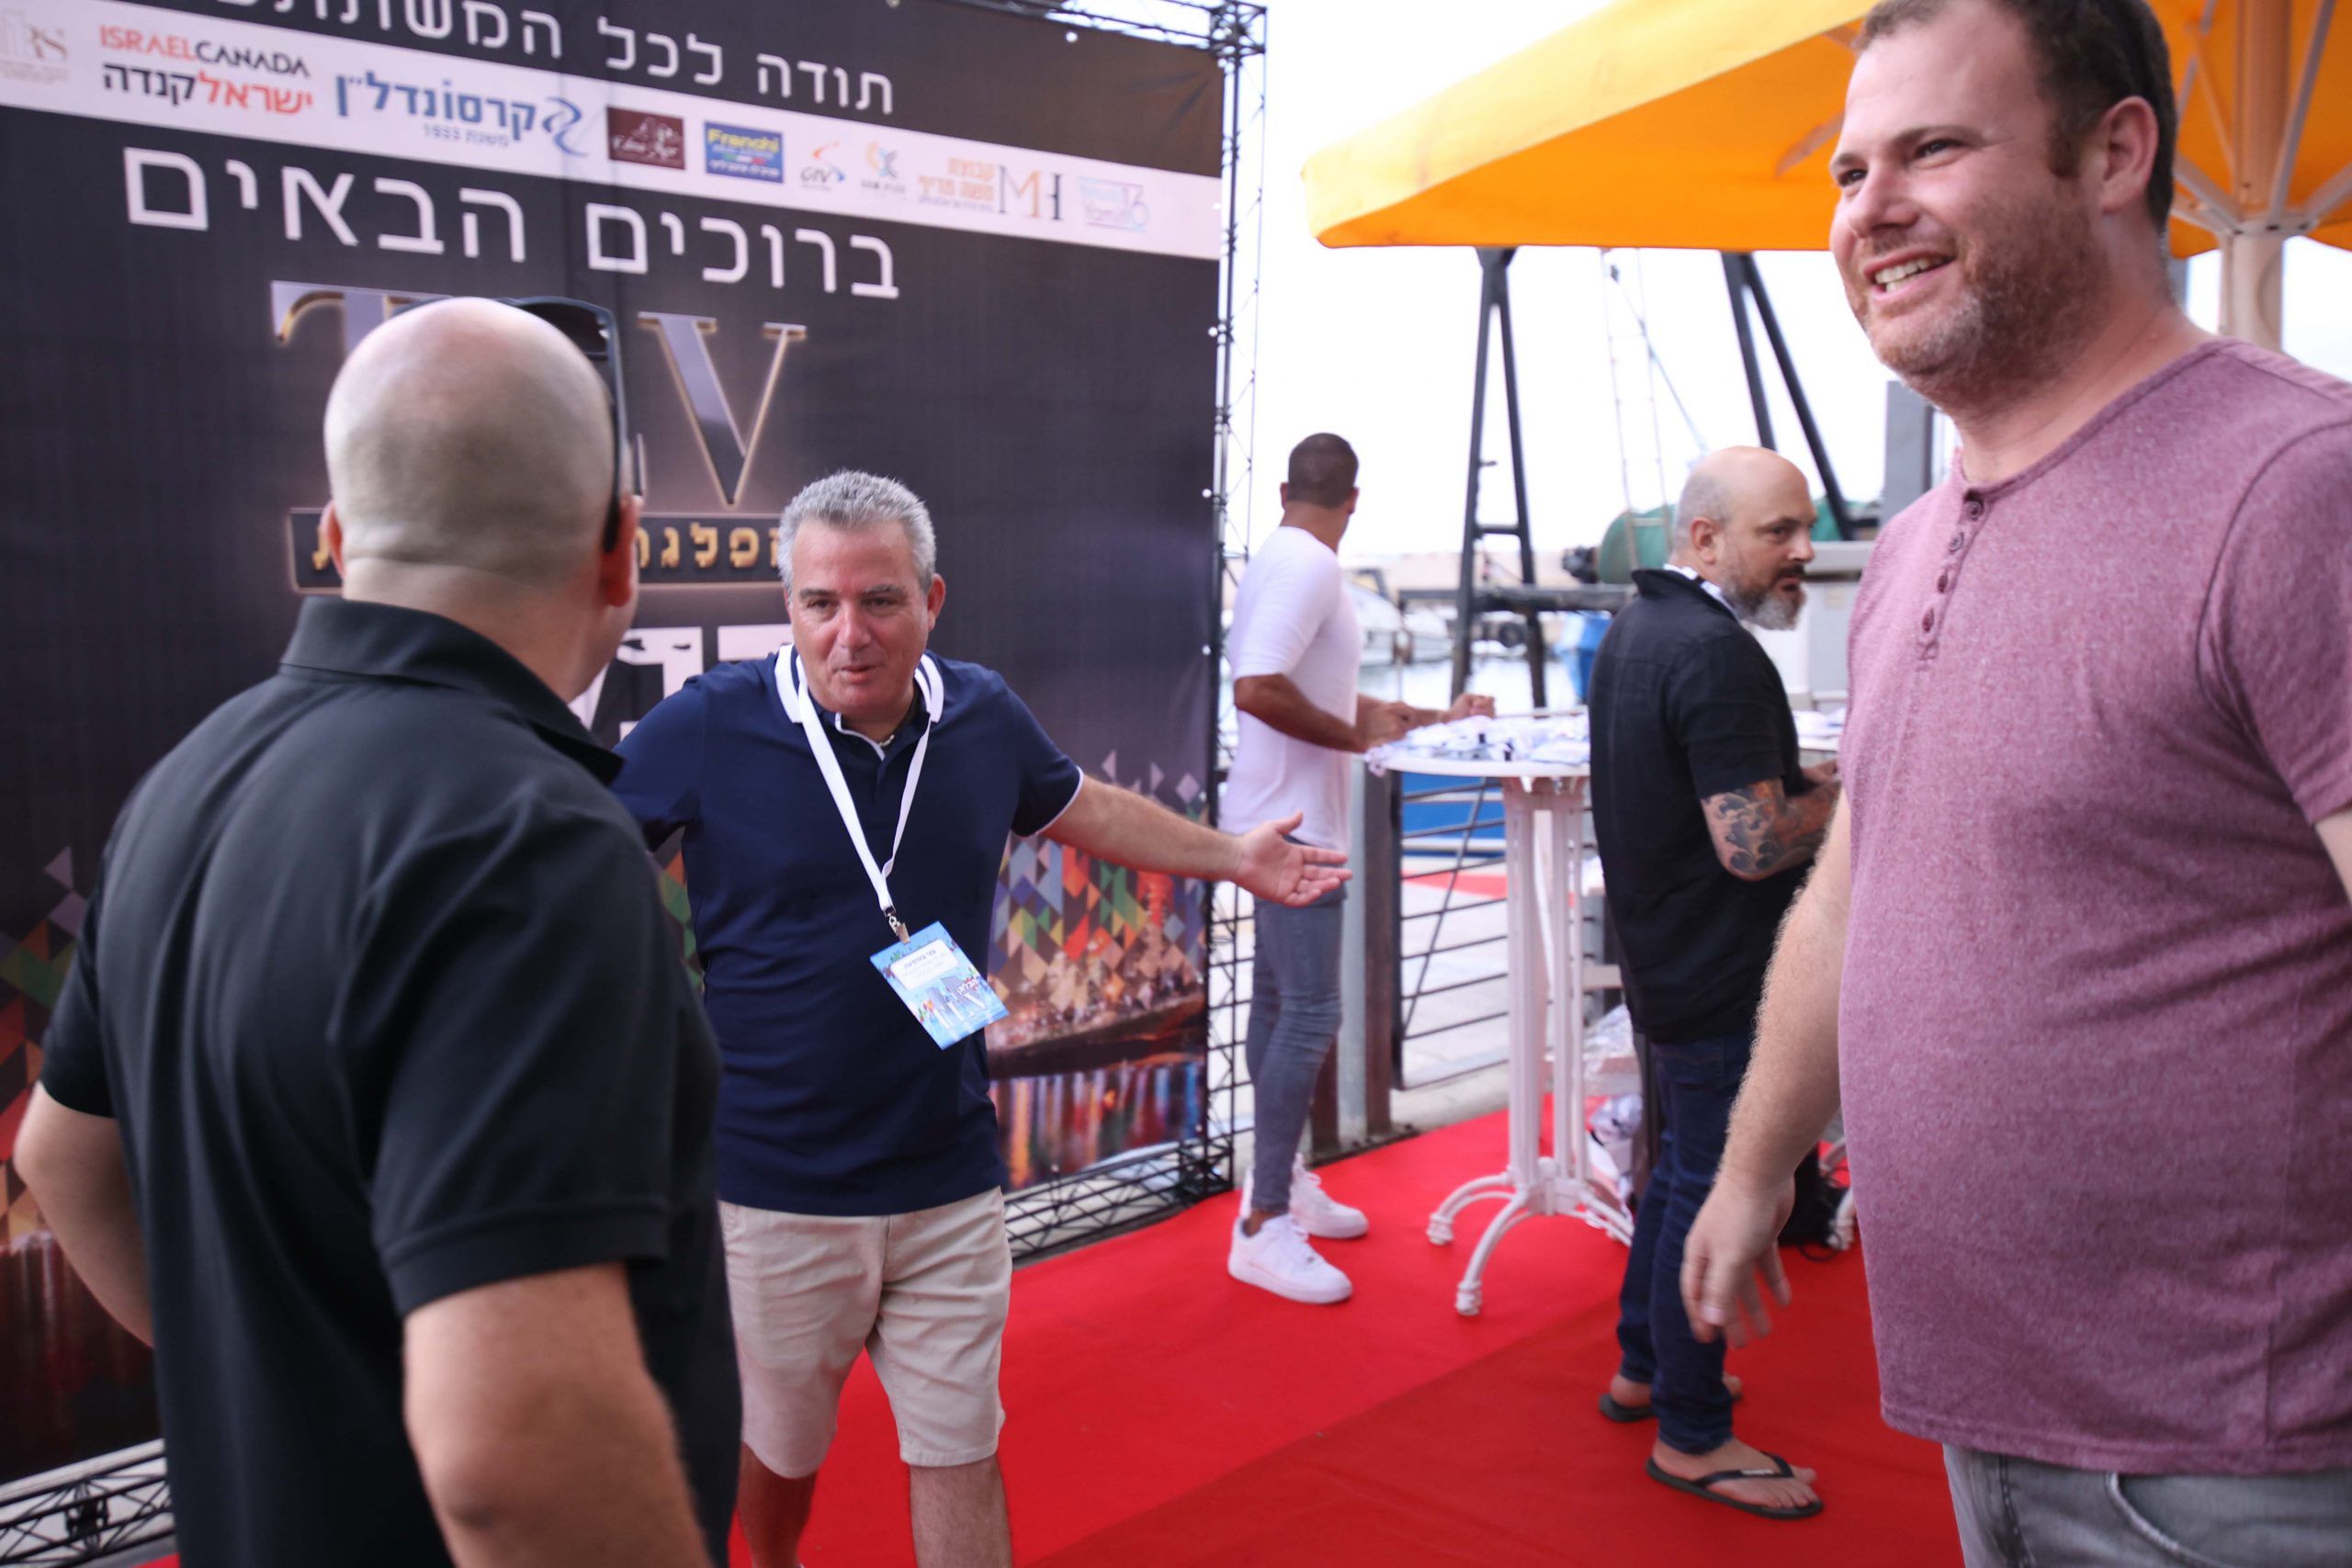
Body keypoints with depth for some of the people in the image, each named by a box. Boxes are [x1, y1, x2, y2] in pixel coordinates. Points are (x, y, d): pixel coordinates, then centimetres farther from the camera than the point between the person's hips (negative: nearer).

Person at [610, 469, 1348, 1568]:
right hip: (770, 1192, -2)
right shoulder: (708, 725, -12)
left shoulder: (984, 715, -2)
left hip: (949, 1182, 2)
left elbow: (1082, 809, 18)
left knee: (960, 1456, 11)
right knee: (776, 1450, 19)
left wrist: (1233, 858, 22)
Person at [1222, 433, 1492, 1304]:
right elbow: (1257, 689, -28)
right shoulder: (1308, 565, -16)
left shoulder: (1285, 561, 15)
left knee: (1278, 1004, 16)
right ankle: (1263, 1226, -3)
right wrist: (1356, 735, -15)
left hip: (1279, 820, 10)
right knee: (1310, 1014, -9)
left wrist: (1432, 719, 28)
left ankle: (1280, 1180, 29)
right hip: (1291, 824, -10)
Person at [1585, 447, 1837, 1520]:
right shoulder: (1716, 654, -23)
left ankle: (1643, 1367, 36)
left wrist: (1812, 779, 9)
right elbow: (1754, 846, -27)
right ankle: (1692, 1438, 13)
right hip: (1722, 980, -10)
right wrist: (1851, 788, -10)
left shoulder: (1634, 630, 10)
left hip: (1666, 962, 10)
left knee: (1684, 1164, 22)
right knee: (1713, 1189, 1)